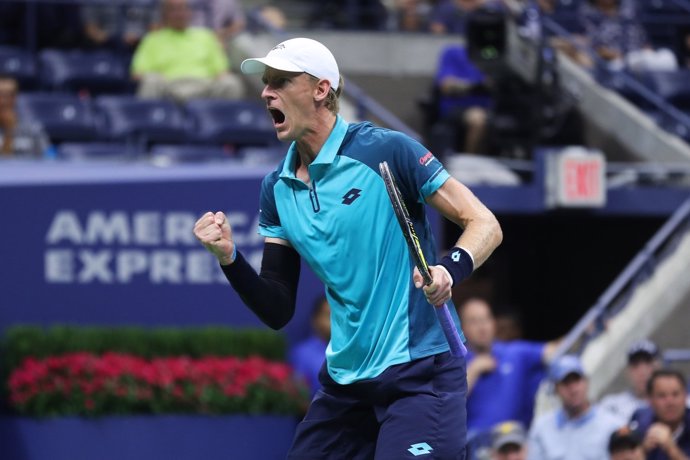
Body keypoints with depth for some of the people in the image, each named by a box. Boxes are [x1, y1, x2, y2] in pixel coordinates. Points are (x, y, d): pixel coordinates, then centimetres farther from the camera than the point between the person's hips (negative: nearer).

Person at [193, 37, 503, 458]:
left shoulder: (386, 151, -11)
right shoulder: (277, 189, 8)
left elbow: (485, 226, -9)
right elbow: (278, 311, 8)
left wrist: (451, 270, -29)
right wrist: (229, 258, -9)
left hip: (420, 373, -6)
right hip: (345, 380, 6)